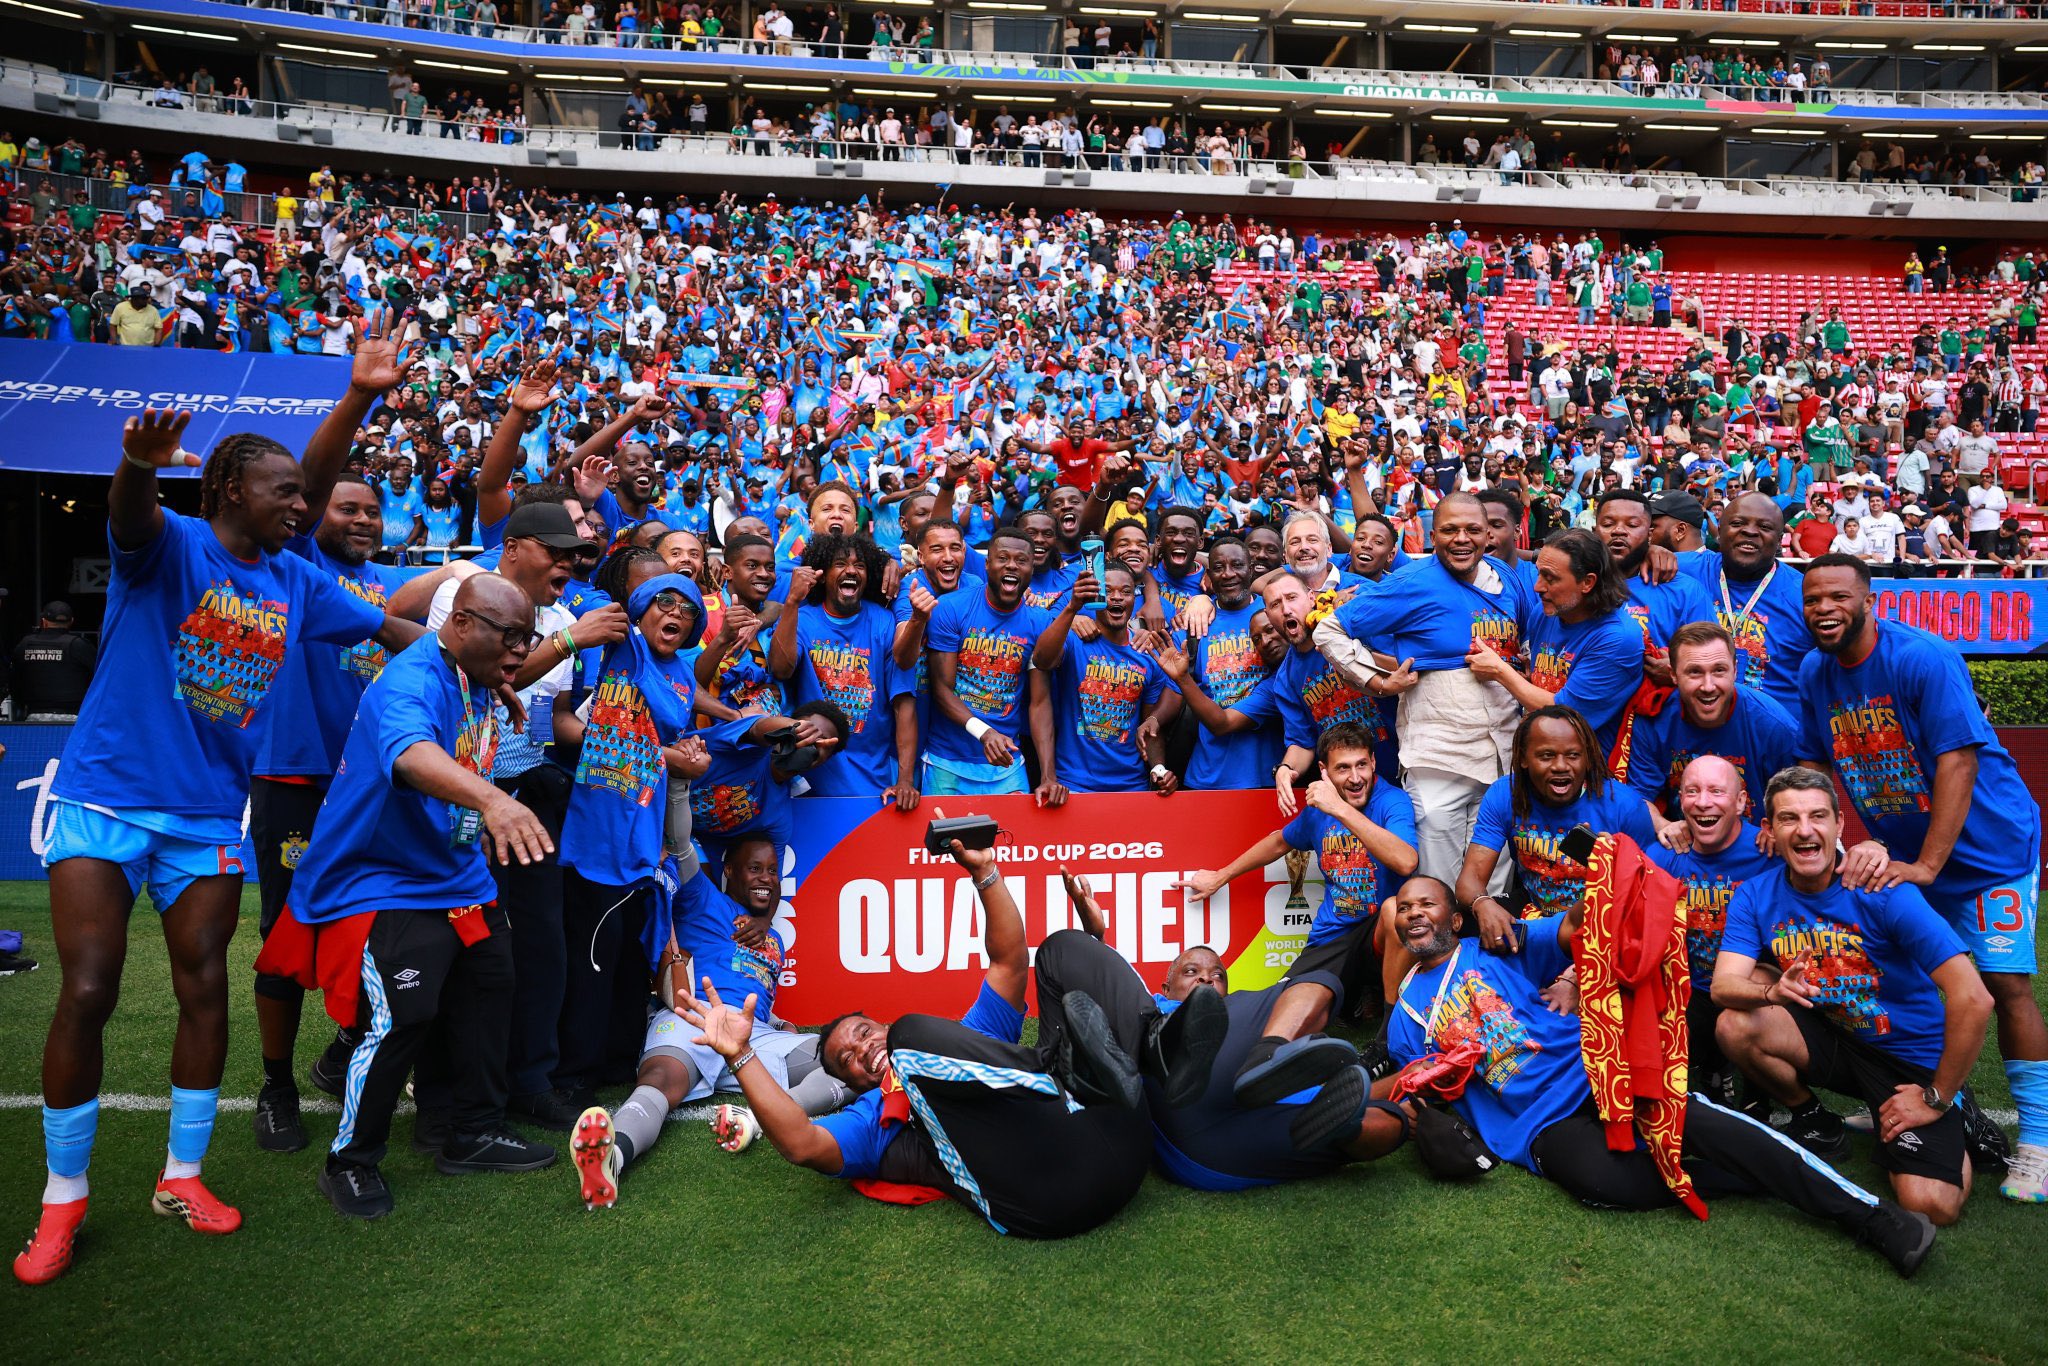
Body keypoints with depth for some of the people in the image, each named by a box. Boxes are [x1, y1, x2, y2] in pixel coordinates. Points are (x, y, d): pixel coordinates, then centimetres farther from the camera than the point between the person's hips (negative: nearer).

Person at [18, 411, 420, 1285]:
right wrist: (141, 460, -53)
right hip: (105, 797, -4)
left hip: (209, 813, 4)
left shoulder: (294, 582, 7)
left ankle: (182, 1178, 20)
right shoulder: (172, 544, -8)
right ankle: (62, 1198, 14)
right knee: (86, 994, -3)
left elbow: (389, 628, 14)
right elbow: (131, 518, -31)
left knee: (204, 991, 5)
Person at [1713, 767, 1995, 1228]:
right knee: (1736, 1026, -25)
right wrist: (1772, 991, -41)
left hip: (1910, 1055, -3)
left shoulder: (1882, 891, -22)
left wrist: (1937, 1100, -19)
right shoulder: (1755, 896, -9)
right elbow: (1724, 986, -18)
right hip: (1830, 1037, 4)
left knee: (1931, 1207, -21)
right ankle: (1814, 1122, 3)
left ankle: (1955, 1129, 14)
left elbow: (1972, 999, -26)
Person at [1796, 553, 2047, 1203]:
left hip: (1986, 842, -6)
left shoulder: (1923, 658, -20)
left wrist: (1926, 865, -26)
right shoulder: (1814, 673, -1)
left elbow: (1959, 758, -24)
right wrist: (1860, 844, -5)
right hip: (1896, 850, 6)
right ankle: (1941, 1108, 22)